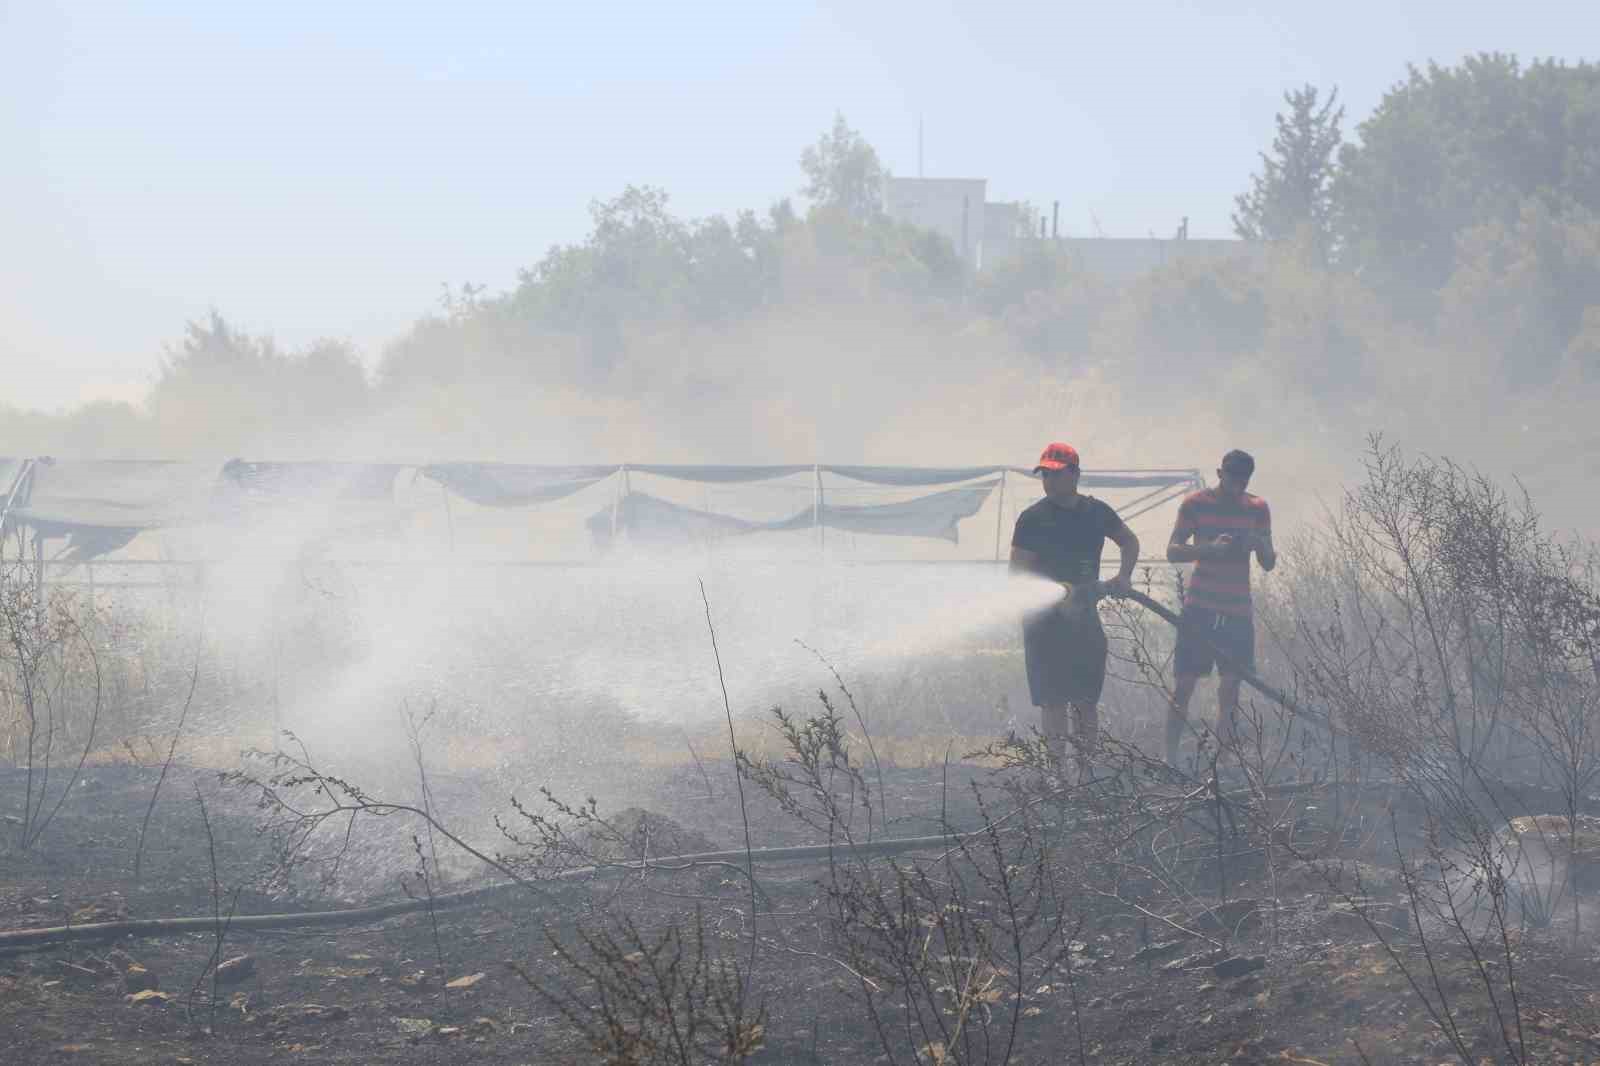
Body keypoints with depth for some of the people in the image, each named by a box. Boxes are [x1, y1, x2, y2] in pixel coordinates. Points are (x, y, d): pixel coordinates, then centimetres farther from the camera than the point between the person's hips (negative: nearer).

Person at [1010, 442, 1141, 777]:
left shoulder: (1096, 512, 6)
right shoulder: (1033, 519, -5)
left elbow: (1130, 541, 23)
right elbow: (1018, 573, -8)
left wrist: (1123, 577, 6)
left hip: (1084, 616, 3)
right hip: (1044, 620, -3)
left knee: (1086, 701, 3)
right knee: (1052, 702, -3)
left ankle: (1085, 771, 10)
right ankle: (1057, 771, 1)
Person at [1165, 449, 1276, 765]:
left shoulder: (1257, 509, 8)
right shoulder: (1196, 504, -2)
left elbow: (1269, 564, 9)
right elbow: (1172, 551, -7)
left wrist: (1260, 545, -14)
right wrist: (1211, 547, -23)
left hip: (1237, 609, 3)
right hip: (1200, 607, -3)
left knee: (1231, 683, 1)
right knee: (1185, 682, -6)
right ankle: (1170, 756, -5)